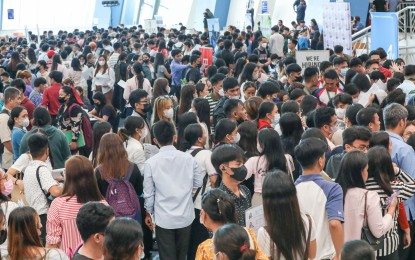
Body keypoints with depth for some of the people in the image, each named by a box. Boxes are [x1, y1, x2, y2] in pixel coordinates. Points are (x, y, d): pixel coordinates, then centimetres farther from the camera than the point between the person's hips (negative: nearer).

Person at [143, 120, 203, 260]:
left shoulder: (151, 163, -11)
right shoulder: (188, 158, -7)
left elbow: (149, 193, -5)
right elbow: (199, 182, 5)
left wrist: (149, 213, 10)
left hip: (164, 218, -2)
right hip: (185, 216, 2)